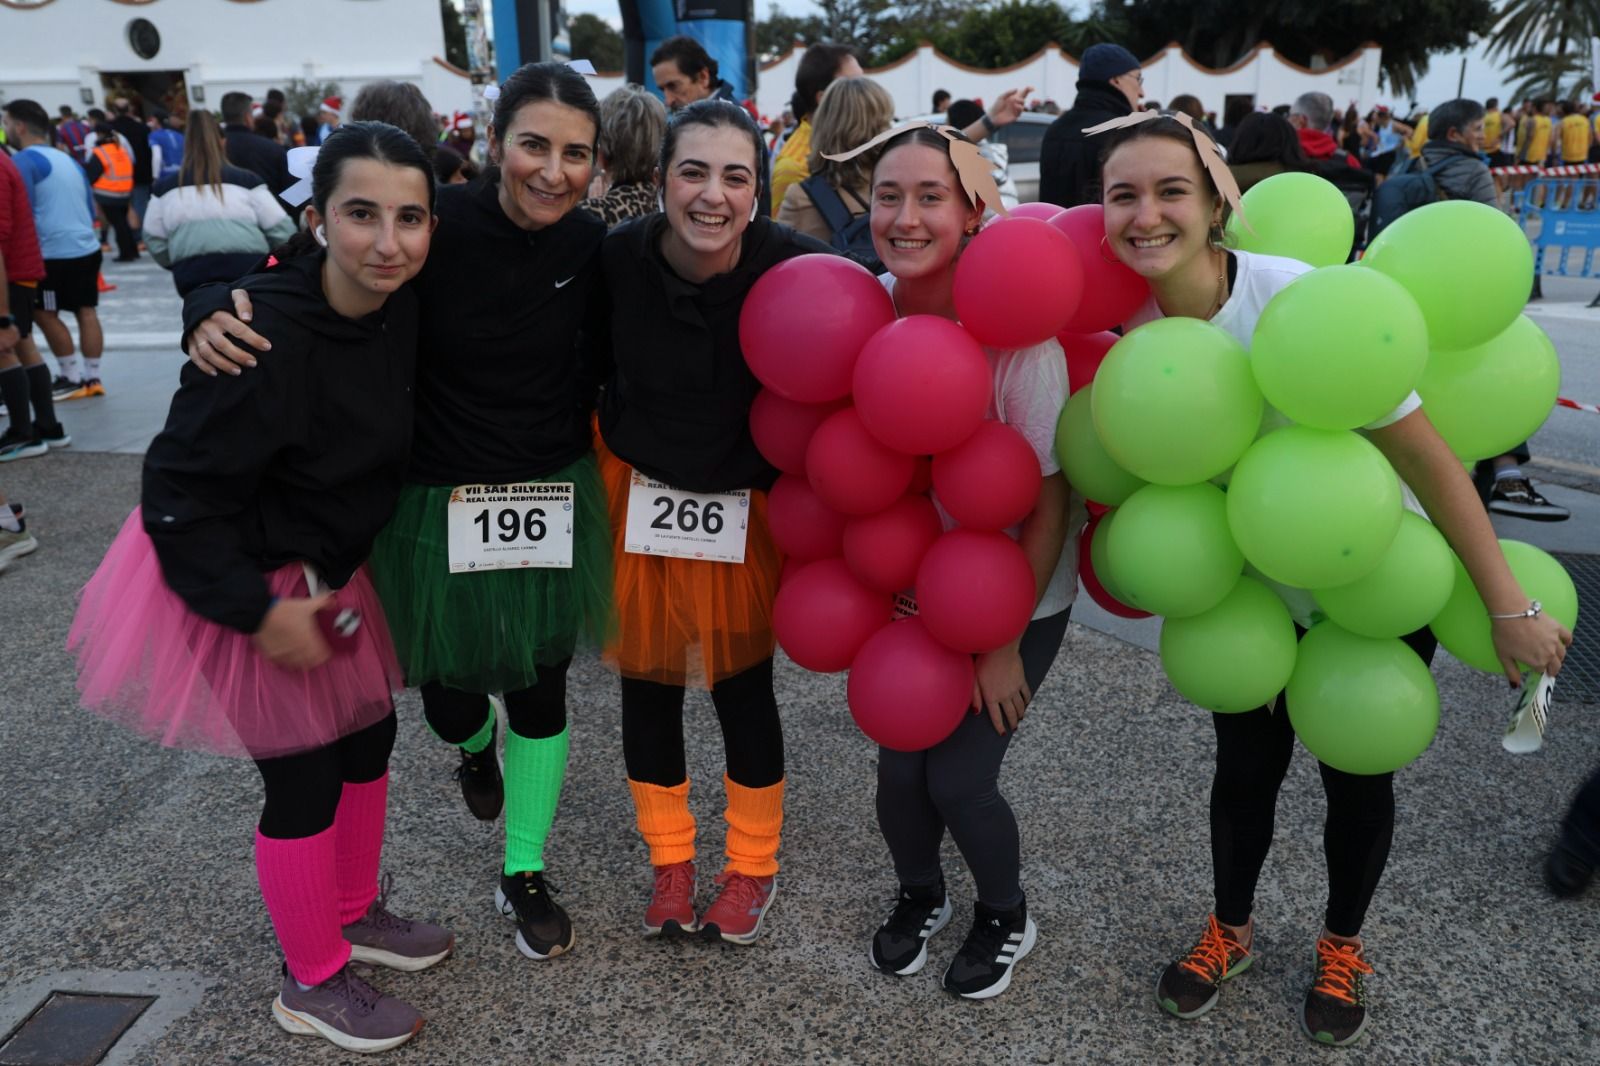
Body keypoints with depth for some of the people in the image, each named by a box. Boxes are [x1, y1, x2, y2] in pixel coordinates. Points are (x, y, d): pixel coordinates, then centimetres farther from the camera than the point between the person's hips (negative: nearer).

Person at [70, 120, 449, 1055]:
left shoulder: (400, 306, -9)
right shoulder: (268, 339, -31)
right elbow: (181, 495, -24)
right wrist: (257, 611, -24)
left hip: (332, 564, 7)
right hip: (238, 576, -7)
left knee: (370, 734, 17)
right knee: (305, 777, 4)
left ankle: (355, 914, 43)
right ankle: (313, 984, 28)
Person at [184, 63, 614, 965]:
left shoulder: (592, 247, -7)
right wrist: (210, 311, -30)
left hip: (554, 500, 2)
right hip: (439, 506, -2)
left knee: (541, 690, 10)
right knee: (448, 690, 11)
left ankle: (525, 876, 33)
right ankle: (477, 747, 53)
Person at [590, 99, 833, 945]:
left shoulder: (794, 266, -23)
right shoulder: (617, 258, -17)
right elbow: (589, 368, -2)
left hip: (746, 504, -2)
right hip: (637, 491, 2)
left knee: (741, 687, 8)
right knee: (647, 680, 12)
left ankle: (753, 866, 33)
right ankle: (670, 859, 35)